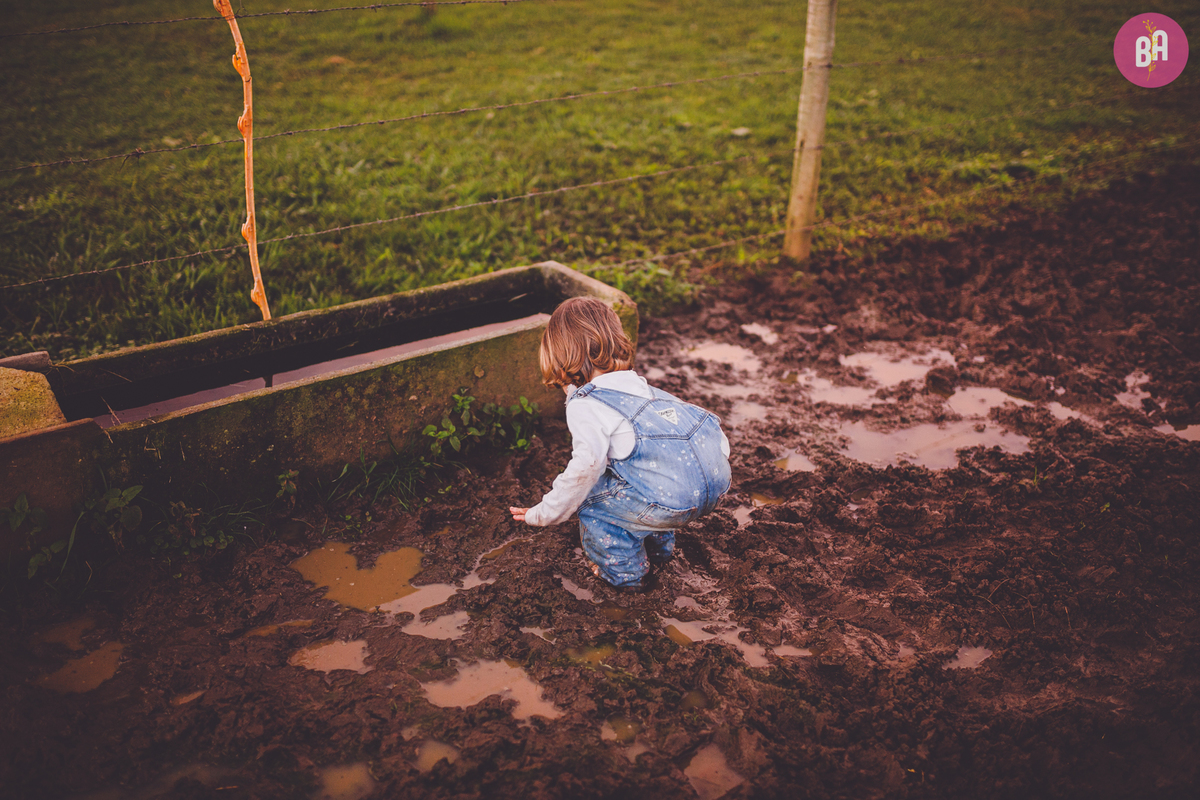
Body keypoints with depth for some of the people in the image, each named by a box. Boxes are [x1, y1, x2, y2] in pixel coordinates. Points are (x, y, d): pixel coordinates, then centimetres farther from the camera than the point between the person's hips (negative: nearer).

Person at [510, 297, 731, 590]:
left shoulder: (585, 405, -4)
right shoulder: (638, 386, 23)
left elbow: (586, 466, -13)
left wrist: (543, 514, -2)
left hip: (678, 498, -9)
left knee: (591, 497, 7)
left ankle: (625, 573, 21)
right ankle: (658, 547, 45)